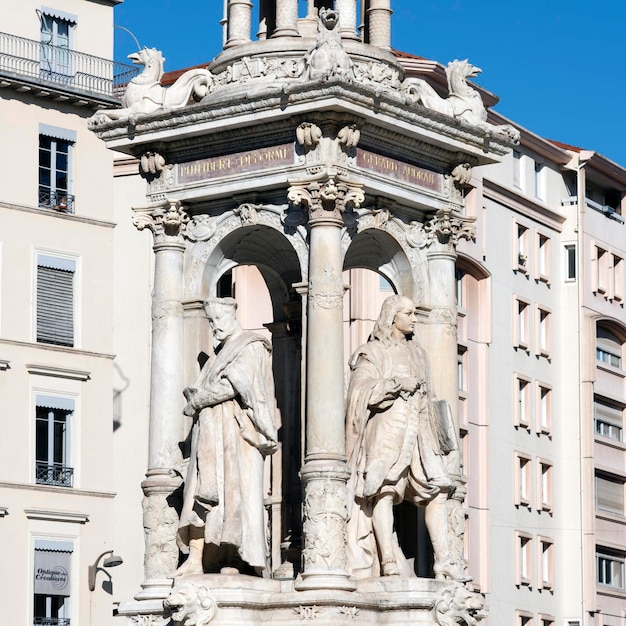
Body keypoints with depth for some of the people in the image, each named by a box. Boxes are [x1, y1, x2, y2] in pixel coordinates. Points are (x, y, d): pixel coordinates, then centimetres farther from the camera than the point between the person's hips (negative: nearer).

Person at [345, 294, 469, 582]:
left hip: (418, 433, 6)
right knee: (384, 490, -16)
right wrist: (400, 383, -9)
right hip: (386, 431, -6)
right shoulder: (372, 353, 5)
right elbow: (363, 391, -9)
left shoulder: (416, 353, 23)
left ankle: (443, 561, -9)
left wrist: (436, 437, 20)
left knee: (437, 491, -6)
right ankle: (390, 561, -21)